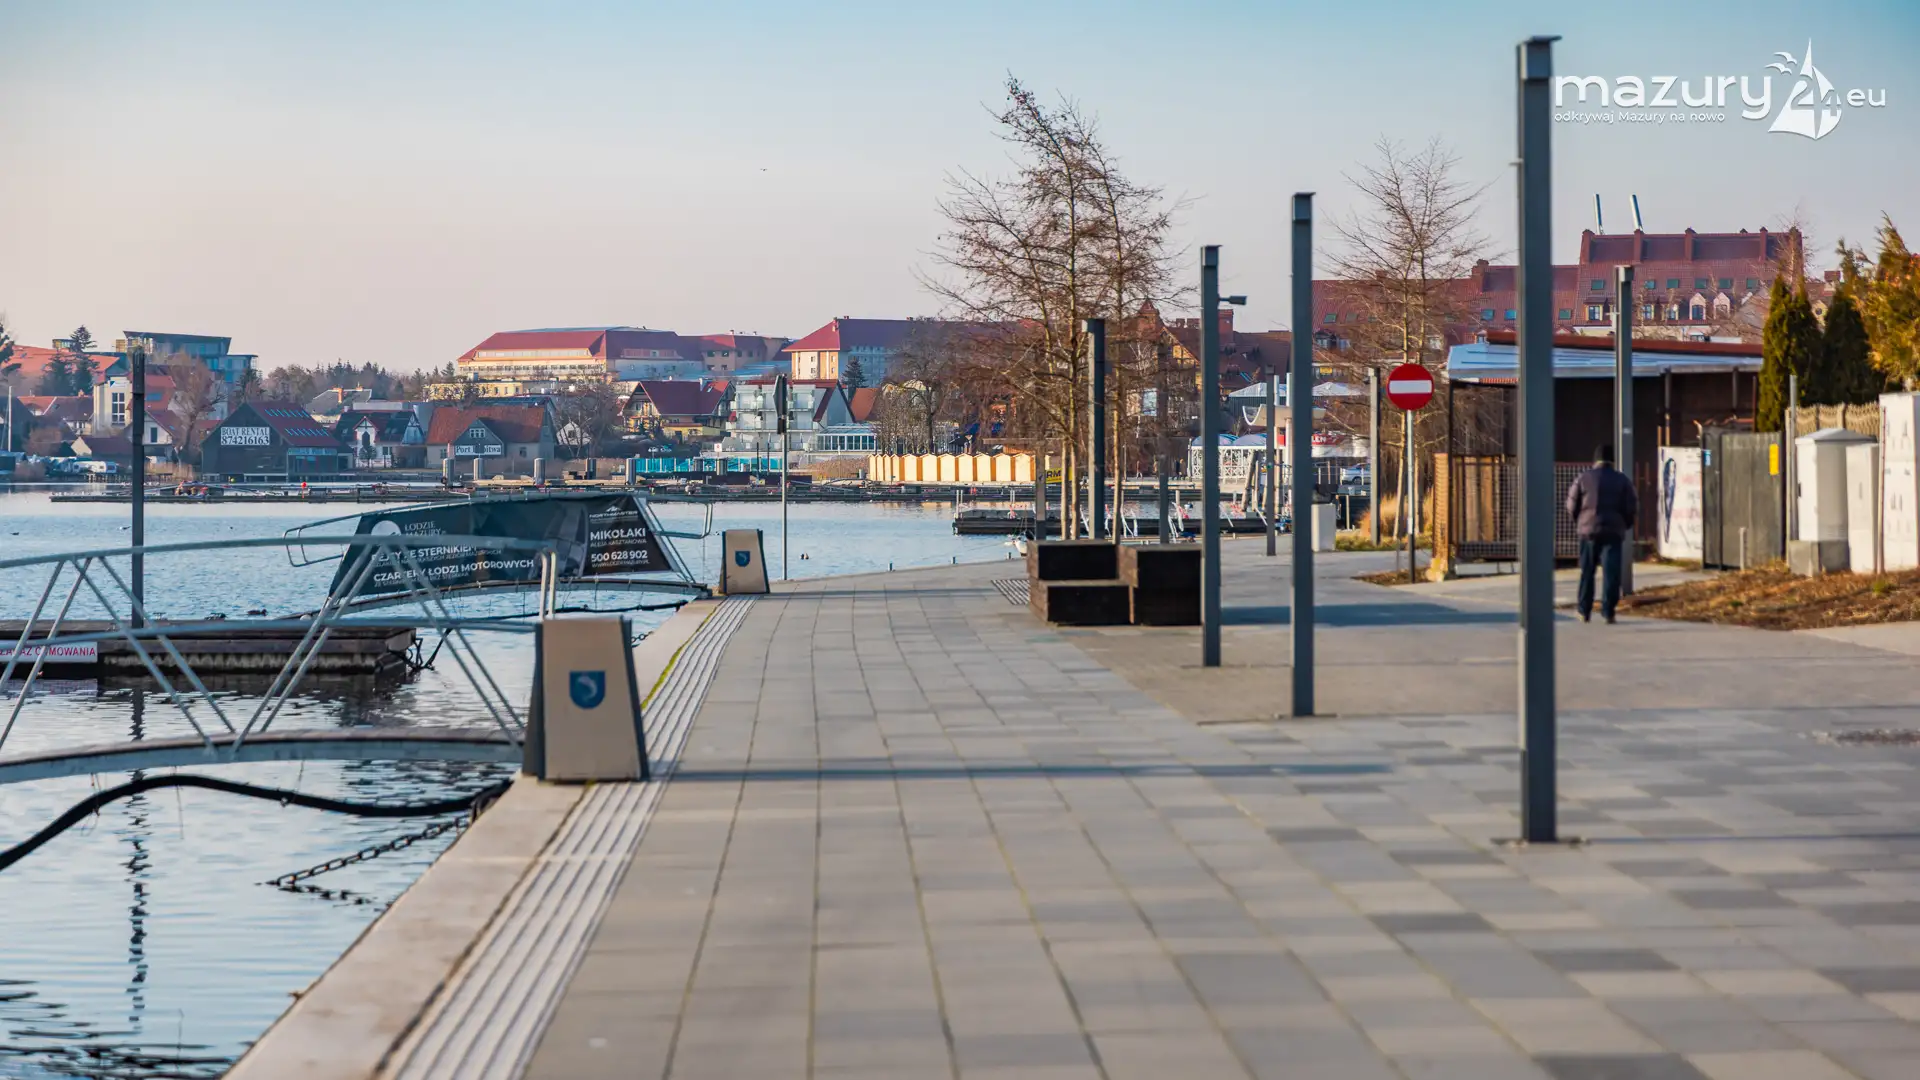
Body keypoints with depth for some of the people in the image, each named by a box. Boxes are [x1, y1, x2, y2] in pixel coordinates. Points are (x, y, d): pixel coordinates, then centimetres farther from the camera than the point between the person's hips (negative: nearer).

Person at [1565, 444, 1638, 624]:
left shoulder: (1583, 478, 1)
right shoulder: (1622, 480, 2)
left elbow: (1572, 505, 2)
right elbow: (1632, 508, 1)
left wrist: (1579, 523, 18)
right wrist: (1625, 526, 17)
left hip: (1588, 530, 1)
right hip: (1614, 531, -1)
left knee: (1587, 572, 9)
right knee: (1611, 573, 0)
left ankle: (1584, 612, 12)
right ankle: (1608, 612, -6)